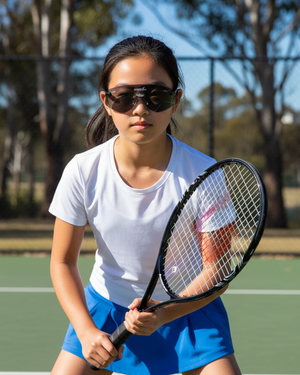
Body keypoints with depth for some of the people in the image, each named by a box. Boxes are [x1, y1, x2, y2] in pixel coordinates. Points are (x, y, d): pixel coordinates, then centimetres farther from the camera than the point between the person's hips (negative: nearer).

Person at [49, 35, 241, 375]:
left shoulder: (204, 174, -22)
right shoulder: (83, 171, -17)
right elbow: (63, 261, -8)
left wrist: (164, 314, -31)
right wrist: (86, 330, -21)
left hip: (188, 306, -1)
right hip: (106, 306, 1)